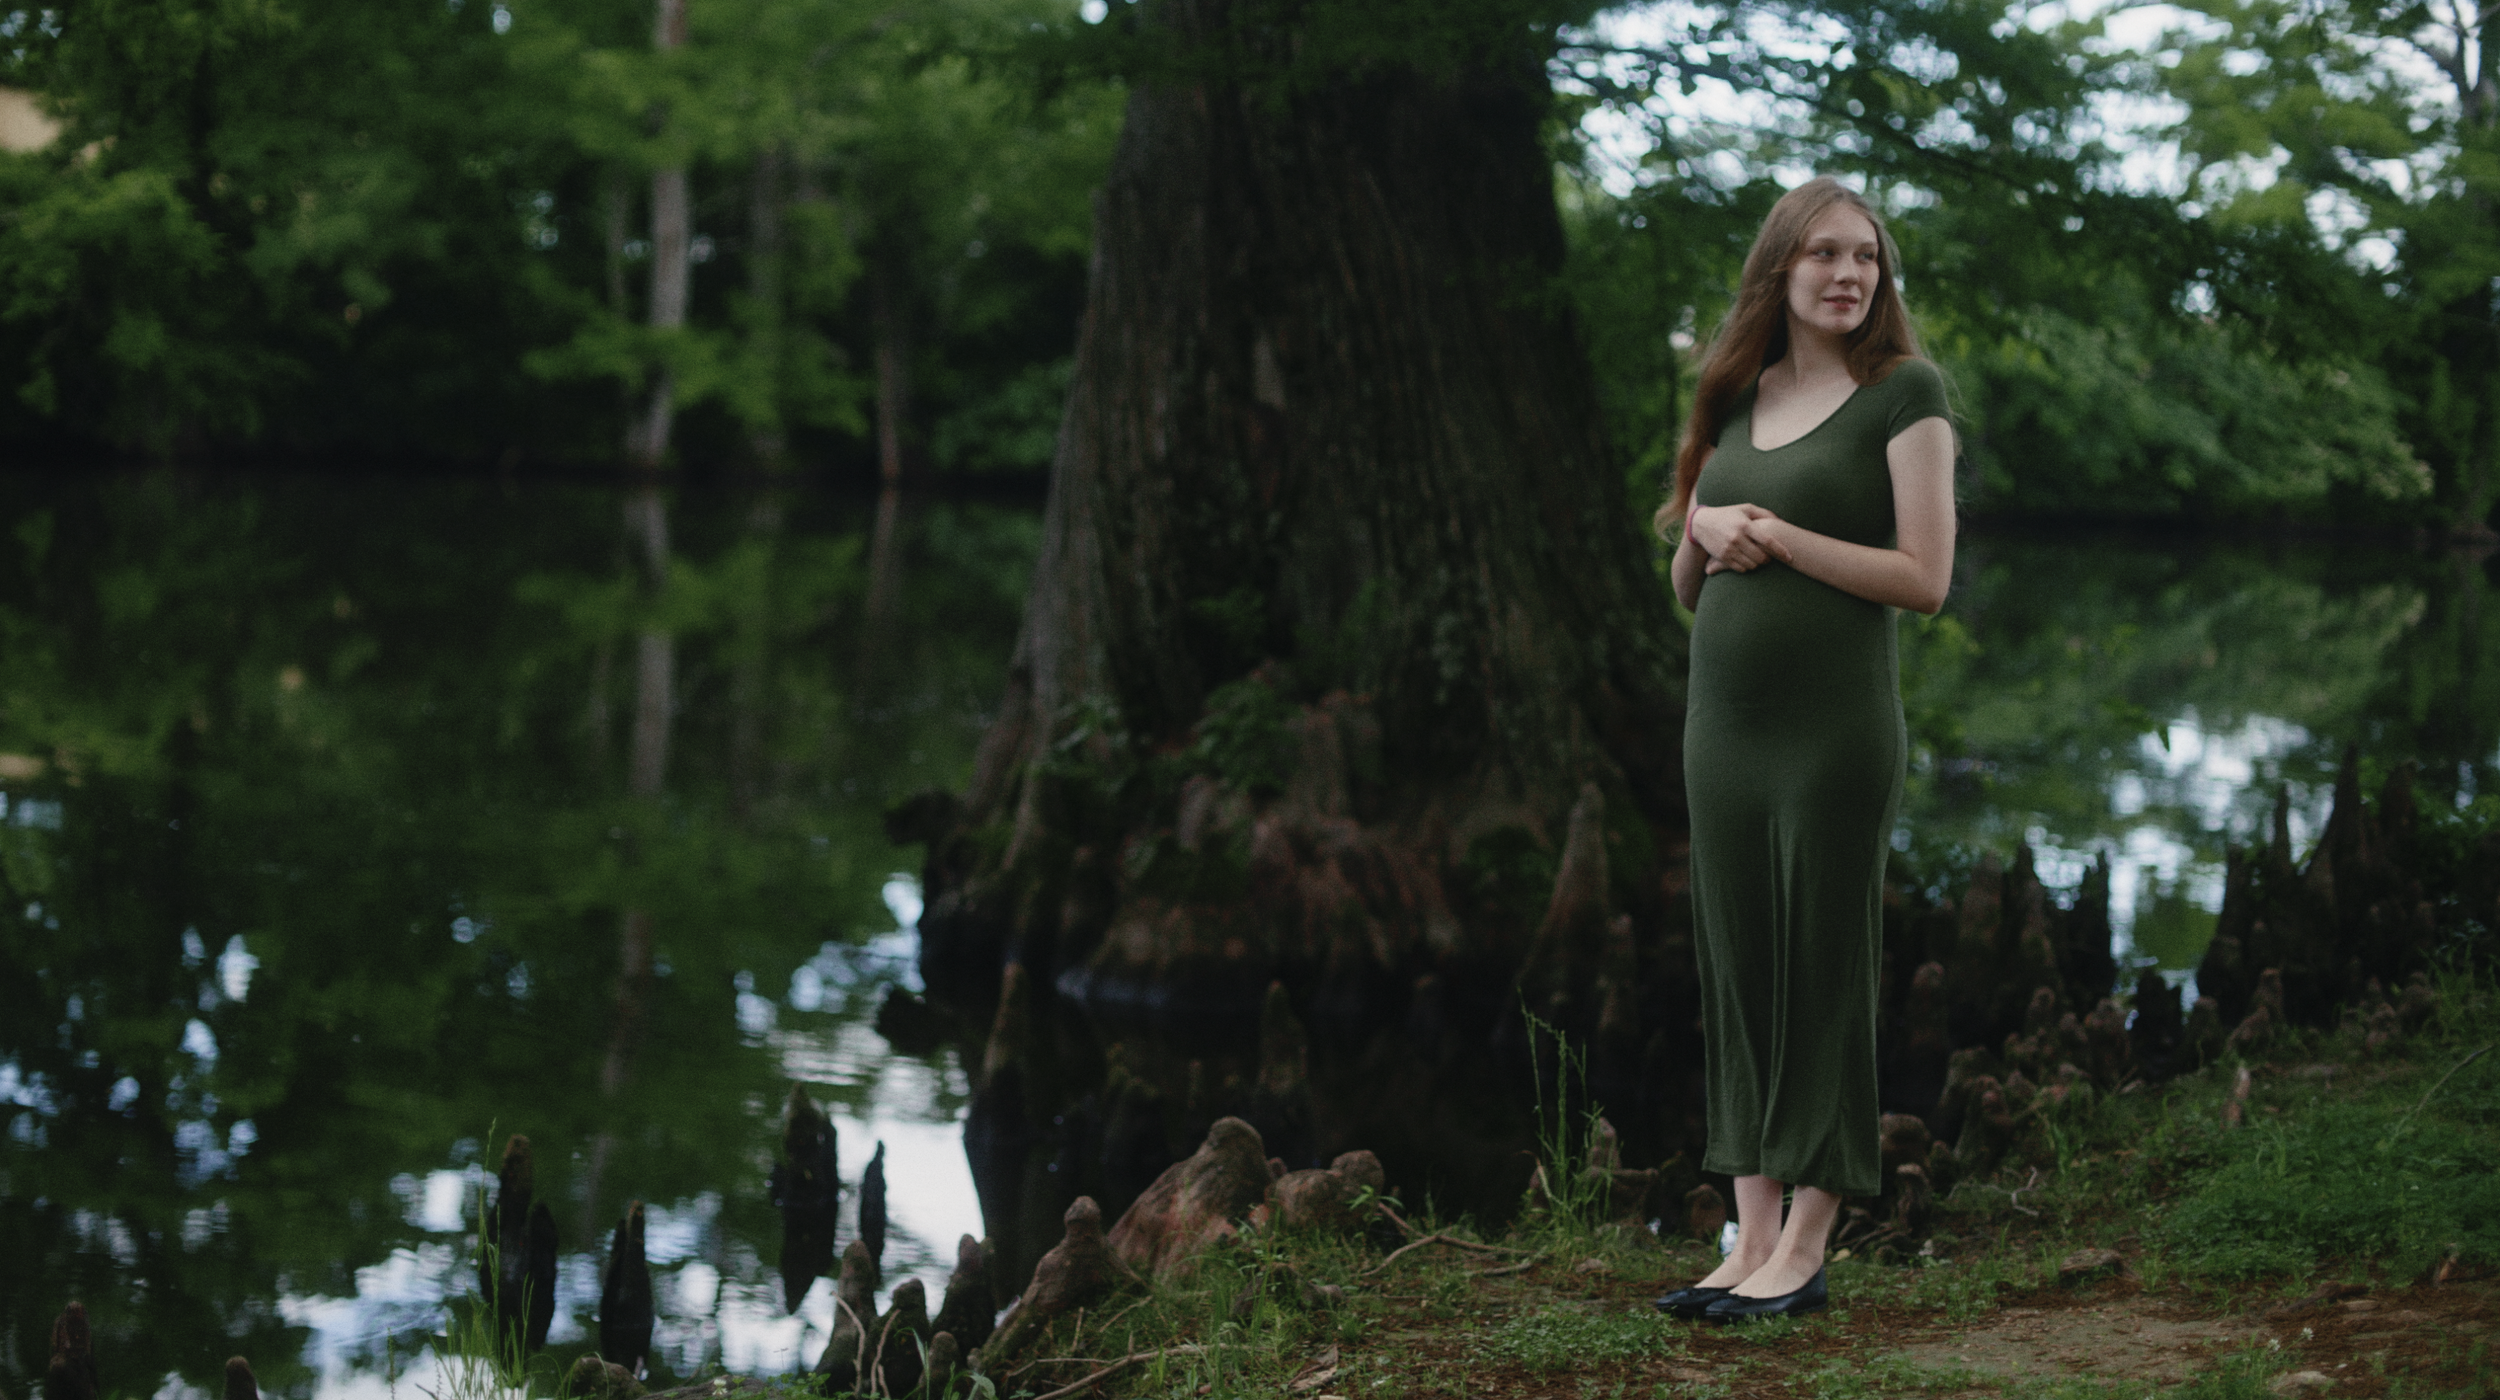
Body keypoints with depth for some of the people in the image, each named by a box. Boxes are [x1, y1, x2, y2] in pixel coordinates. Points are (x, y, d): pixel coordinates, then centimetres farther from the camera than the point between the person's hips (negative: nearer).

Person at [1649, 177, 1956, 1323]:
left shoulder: (1904, 392, -3)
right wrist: (1703, 527, -3)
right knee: (1737, 973, 6)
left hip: (1834, 724, -6)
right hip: (1724, 723, 6)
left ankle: (1806, 1252, 3)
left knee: (1823, 975, -2)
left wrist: (1776, 533, -12)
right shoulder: (1738, 399, 14)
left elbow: (1923, 577, -11)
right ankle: (1752, 1240, 11)